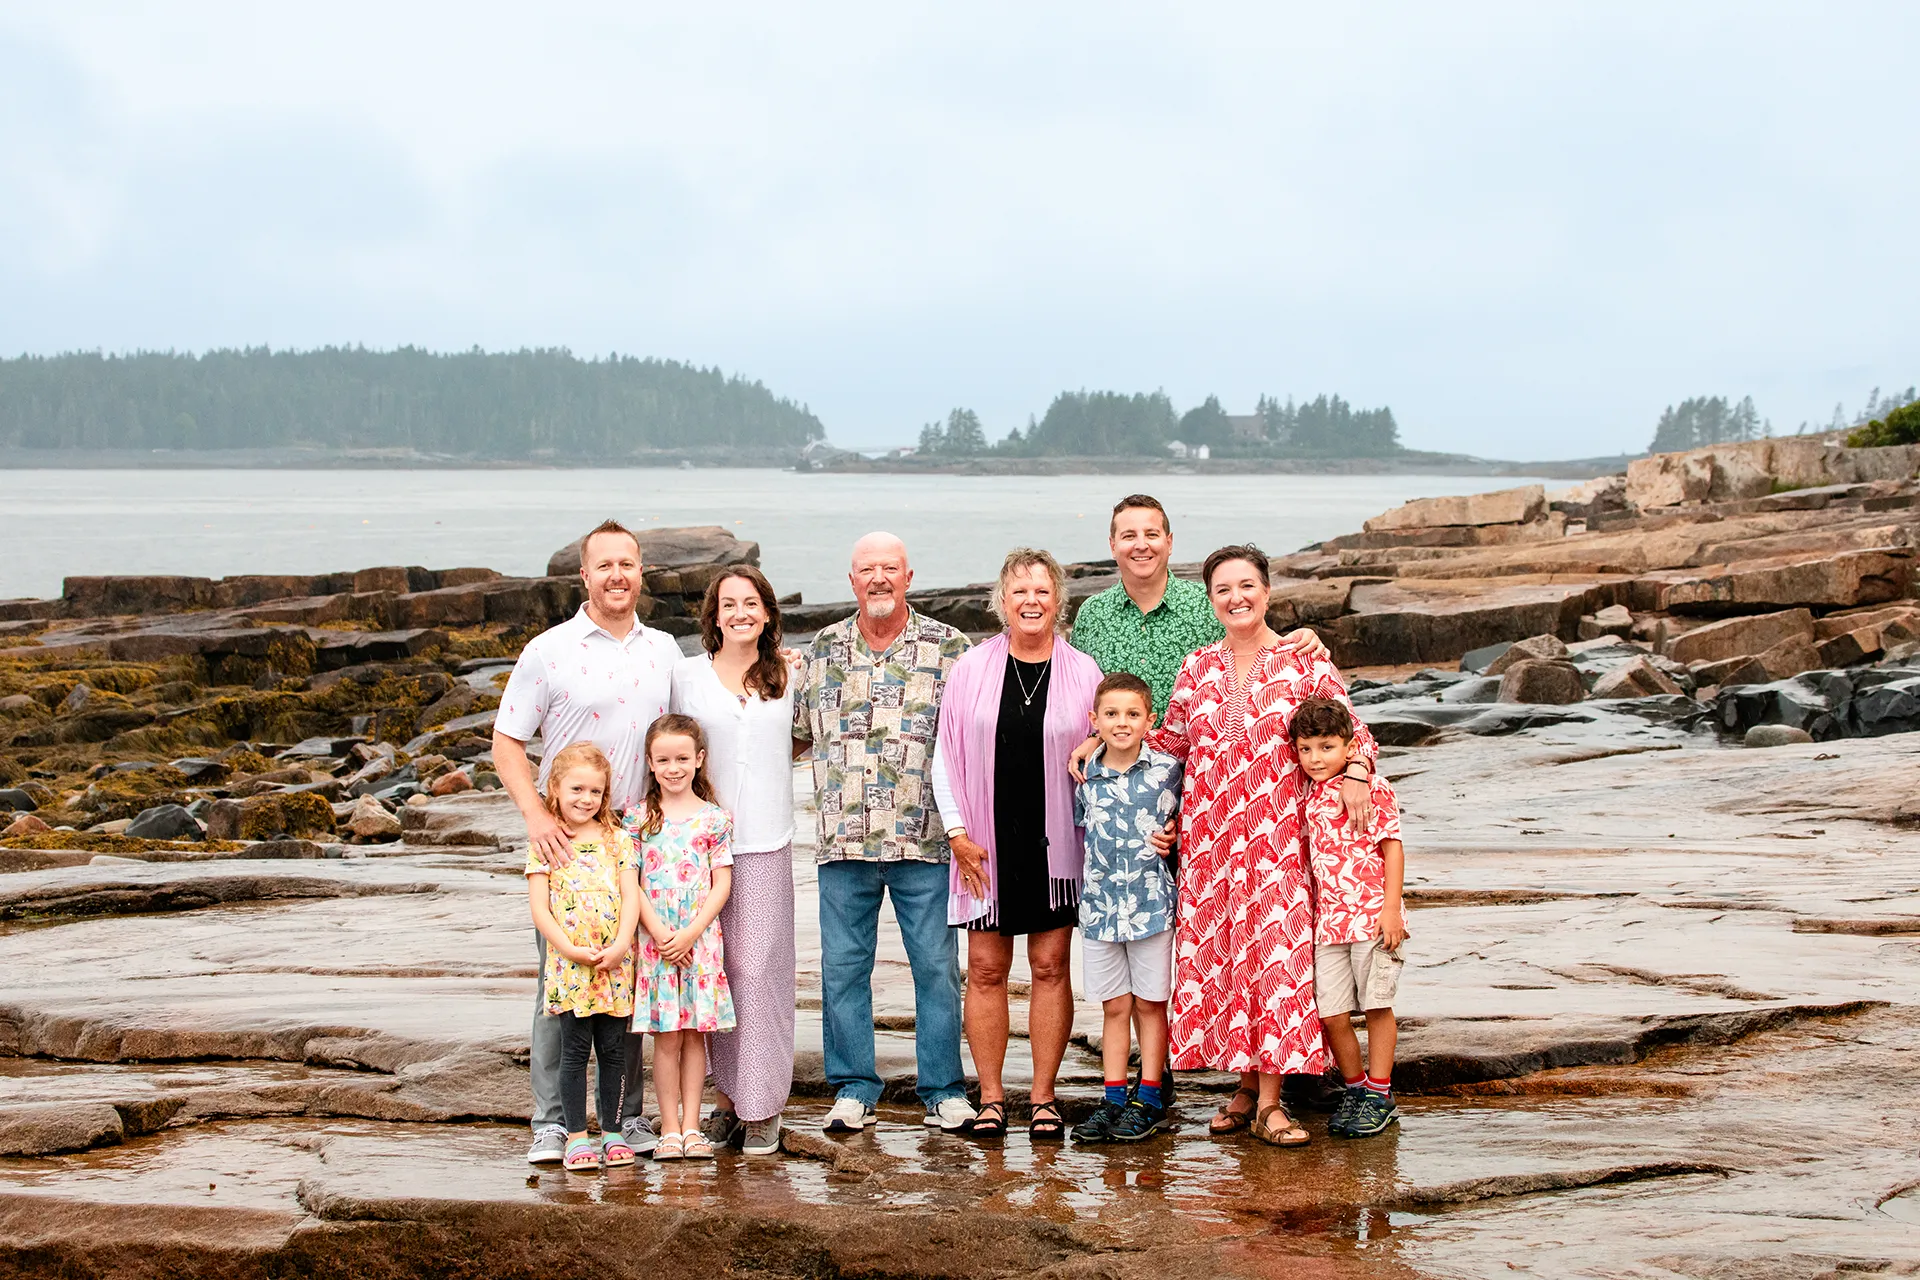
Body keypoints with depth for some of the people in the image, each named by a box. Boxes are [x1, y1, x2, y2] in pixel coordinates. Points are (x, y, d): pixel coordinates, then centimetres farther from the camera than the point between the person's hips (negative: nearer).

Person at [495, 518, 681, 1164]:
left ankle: (630, 1113, 15)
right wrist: (536, 816, -15)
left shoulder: (664, 651, 11)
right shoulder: (548, 651, -2)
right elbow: (506, 743, -3)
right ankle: (551, 1121, 3)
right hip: (567, 842, -3)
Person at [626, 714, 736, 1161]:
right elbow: (631, 885, 0)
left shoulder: (714, 818, 3)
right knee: (666, 1037, 1)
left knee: (695, 1034, 4)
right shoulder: (638, 819, 3)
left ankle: (691, 1127, 9)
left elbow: (721, 884, 0)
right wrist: (660, 934, -11)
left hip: (700, 938, 0)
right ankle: (670, 1128, 6)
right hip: (655, 939, 0)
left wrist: (690, 933, -10)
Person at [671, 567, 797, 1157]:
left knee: (759, 967, -5)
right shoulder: (687, 674, 5)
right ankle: (727, 1095, 9)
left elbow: (805, 738, 24)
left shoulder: (788, 676, 9)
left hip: (766, 842, 0)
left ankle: (762, 1106, 1)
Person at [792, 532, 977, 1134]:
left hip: (925, 840, -2)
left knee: (937, 966, 2)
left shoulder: (948, 647, 2)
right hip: (843, 841, 2)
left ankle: (943, 1090, 11)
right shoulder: (824, 648, 10)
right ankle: (853, 1089, 15)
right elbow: (797, 733, 19)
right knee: (842, 966, 5)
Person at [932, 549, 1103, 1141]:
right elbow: (947, 755, 5)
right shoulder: (971, 669, 2)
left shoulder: (1081, 672, 1)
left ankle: (1043, 1097, 11)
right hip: (988, 845, 0)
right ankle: (991, 1097, 11)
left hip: (1055, 844, 0)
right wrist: (959, 833, -2)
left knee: (1050, 966, 3)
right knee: (986, 968, 2)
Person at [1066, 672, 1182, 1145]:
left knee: (1150, 1003, 6)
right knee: (1114, 1006, 8)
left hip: (1152, 904, -2)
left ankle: (1148, 1099, 12)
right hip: (1100, 906, 2)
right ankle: (1114, 1099, 12)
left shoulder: (1168, 769, -4)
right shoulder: (1086, 779, 3)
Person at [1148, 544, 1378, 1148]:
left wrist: (1356, 773, -14)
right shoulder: (1197, 669, 10)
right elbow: (1171, 740, 19)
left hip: (1277, 836, -3)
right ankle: (1245, 1086, 15)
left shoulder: (1304, 662, 0)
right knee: (1218, 953, 3)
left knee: (1275, 951, -8)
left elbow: (1350, 728, 3)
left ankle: (1268, 1100, -5)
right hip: (1209, 836, 3)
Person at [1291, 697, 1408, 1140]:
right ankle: (1356, 1090, 20)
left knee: (1377, 1005, 3)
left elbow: (1392, 846, -6)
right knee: (1332, 1015, 3)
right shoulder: (1308, 799, 11)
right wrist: (1312, 915, 11)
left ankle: (1380, 1096, 13)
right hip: (1327, 921, 5)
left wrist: (1391, 908, -12)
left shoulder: (1373, 787, -5)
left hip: (1371, 918, -5)